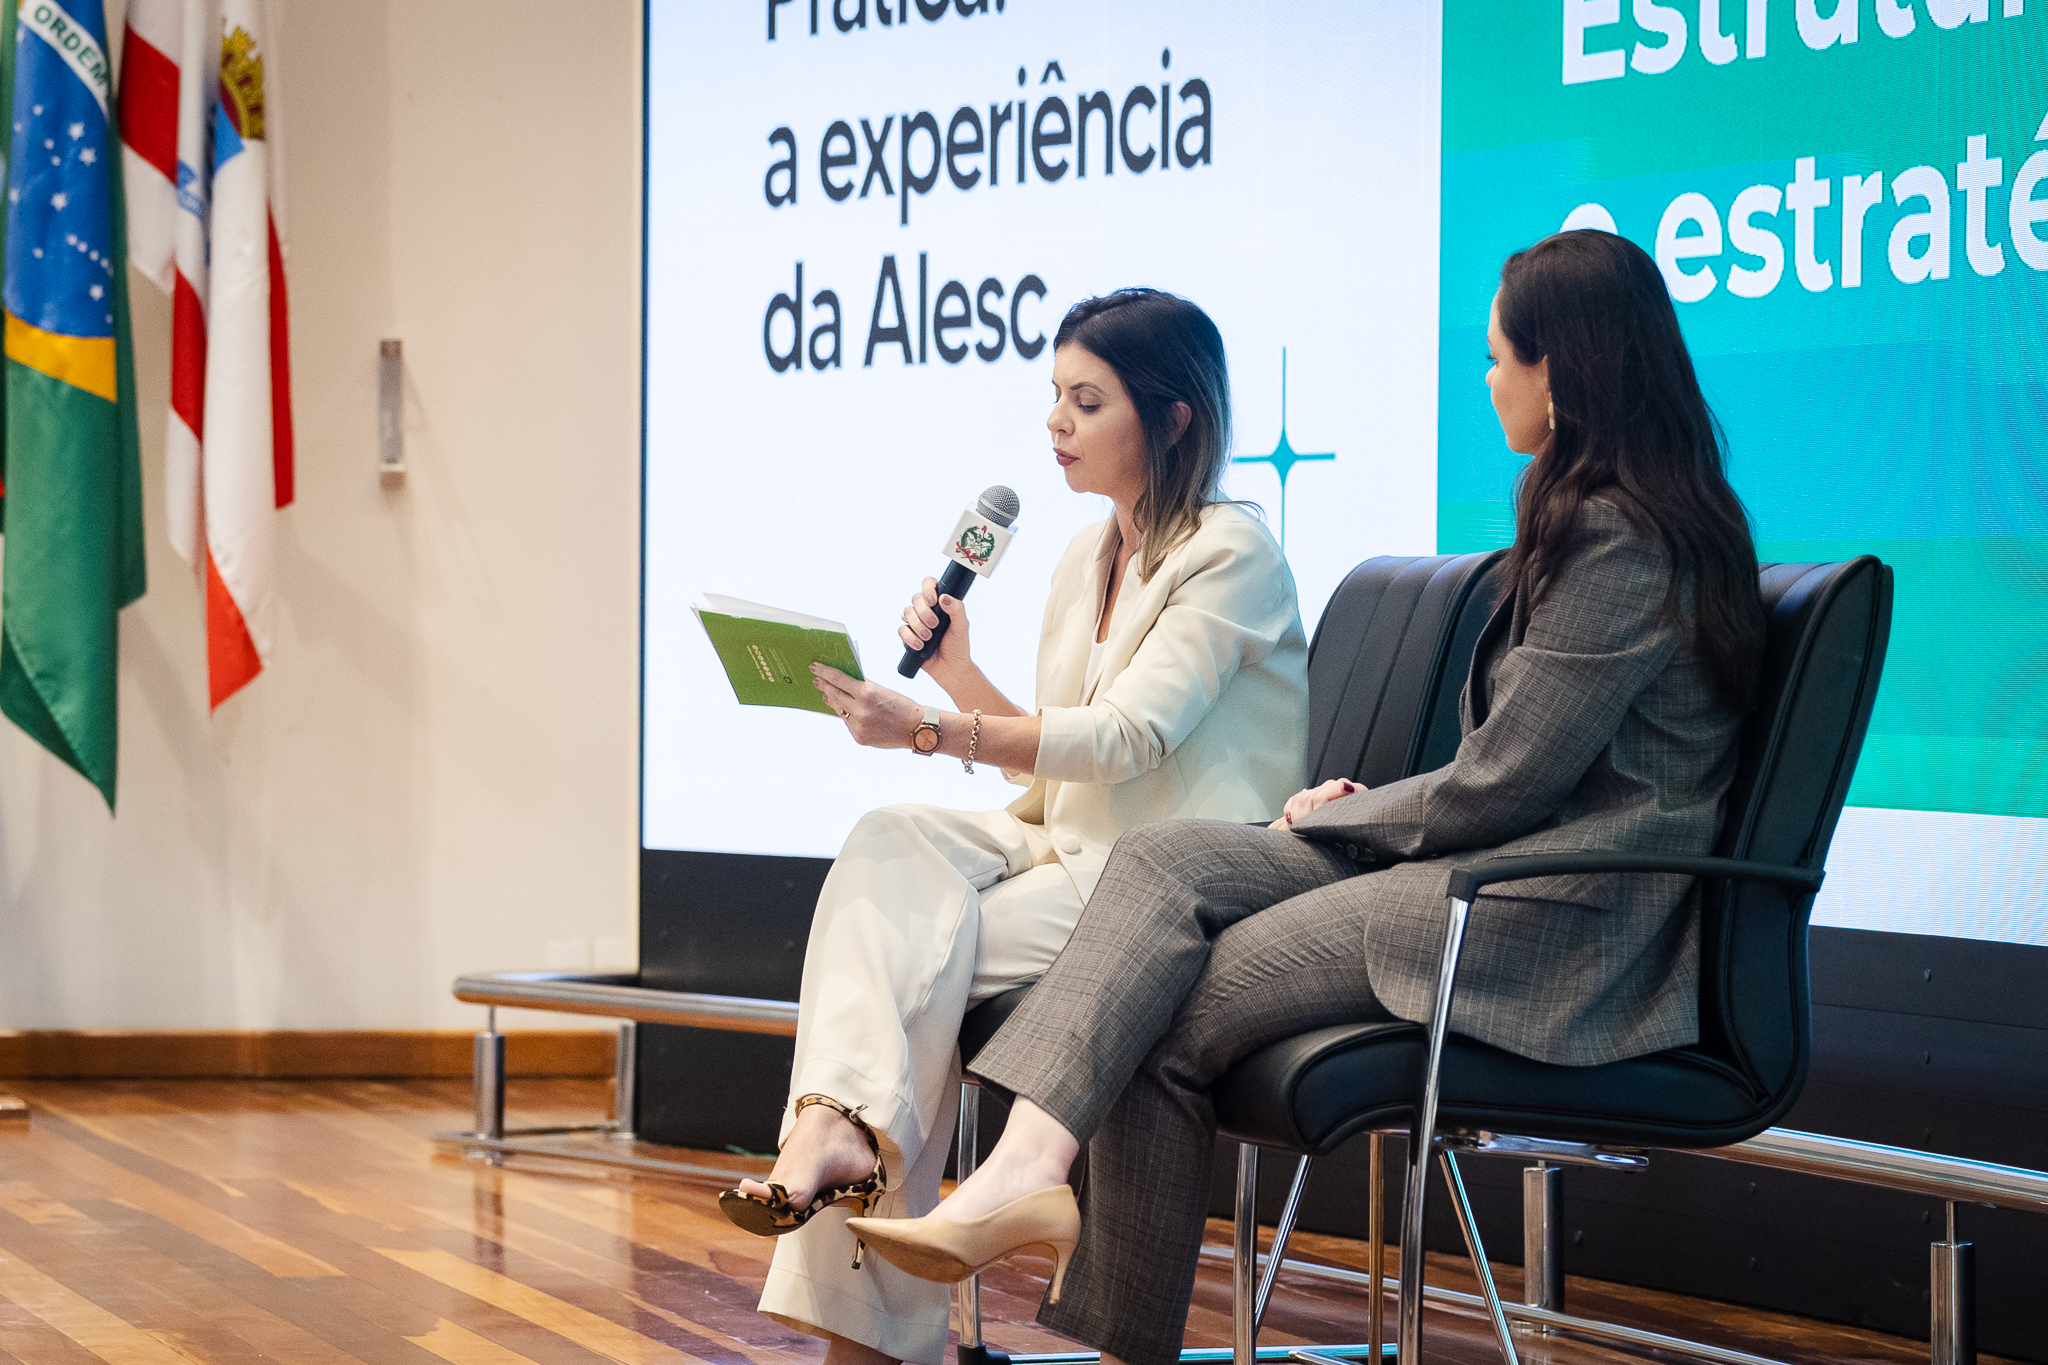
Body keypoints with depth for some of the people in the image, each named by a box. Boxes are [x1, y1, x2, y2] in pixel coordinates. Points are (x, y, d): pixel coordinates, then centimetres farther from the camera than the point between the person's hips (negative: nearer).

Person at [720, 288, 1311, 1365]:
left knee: (914, 949, -22)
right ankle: (839, 1125, -39)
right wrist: (959, 672, 0)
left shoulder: (1232, 554, -9)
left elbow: (1123, 739, -21)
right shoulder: (1083, 560, 17)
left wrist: (930, 730, -29)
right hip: (1076, 850, 7)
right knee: (888, 843, -21)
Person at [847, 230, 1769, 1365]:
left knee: (1172, 1021, -13)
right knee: (1170, 857, -9)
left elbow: (1504, 785, -17)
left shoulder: (1623, 544, -15)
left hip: (1566, 921, -10)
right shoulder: (1590, 517, 19)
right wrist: (1371, 803, 8)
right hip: (1502, 859, 10)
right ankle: (1027, 1164, -25)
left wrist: (1344, 817, -1)